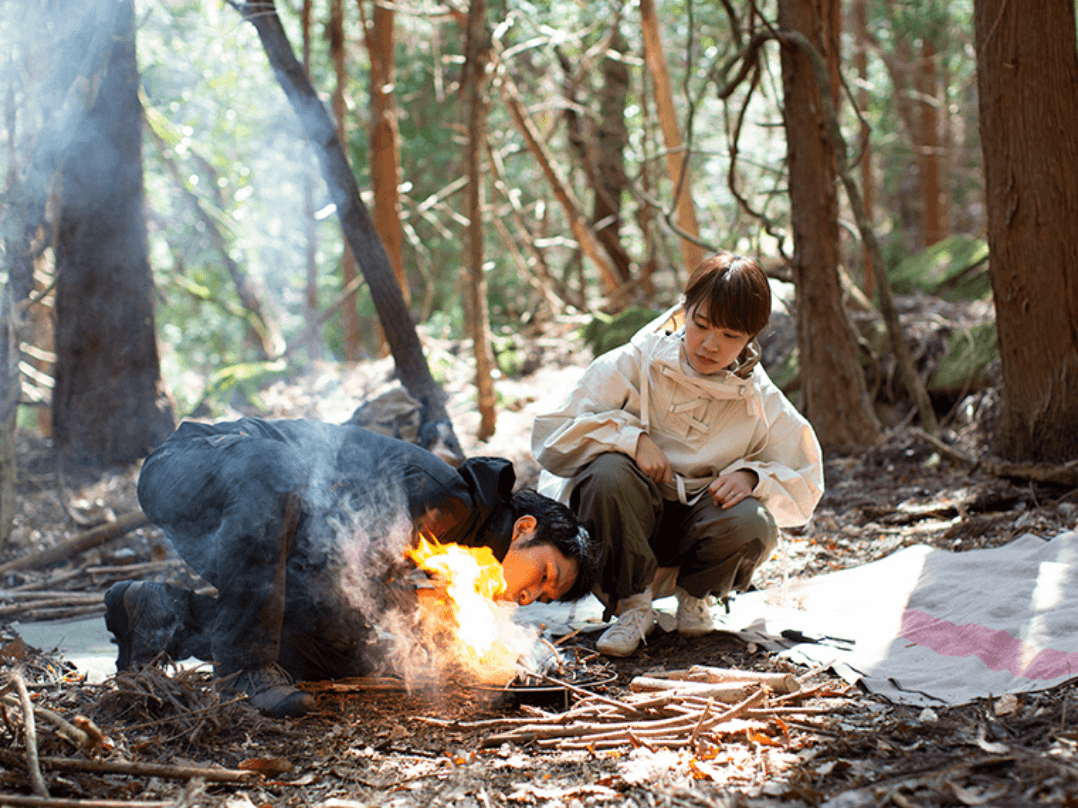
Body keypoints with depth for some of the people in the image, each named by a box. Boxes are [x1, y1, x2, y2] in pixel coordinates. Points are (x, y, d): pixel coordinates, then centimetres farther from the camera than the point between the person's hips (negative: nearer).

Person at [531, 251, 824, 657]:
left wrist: (752, 476, -20)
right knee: (610, 471, -34)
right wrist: (630, 436, -27)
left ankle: (695, 594, 4)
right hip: (622, 529, -2)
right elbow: (550, 438, -13)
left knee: (751, 522, -31)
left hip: (694, 529, 2)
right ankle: (632, 606, -12)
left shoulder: (763, 403, -4)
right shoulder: (632, 364, -11)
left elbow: (804, 489, 1)